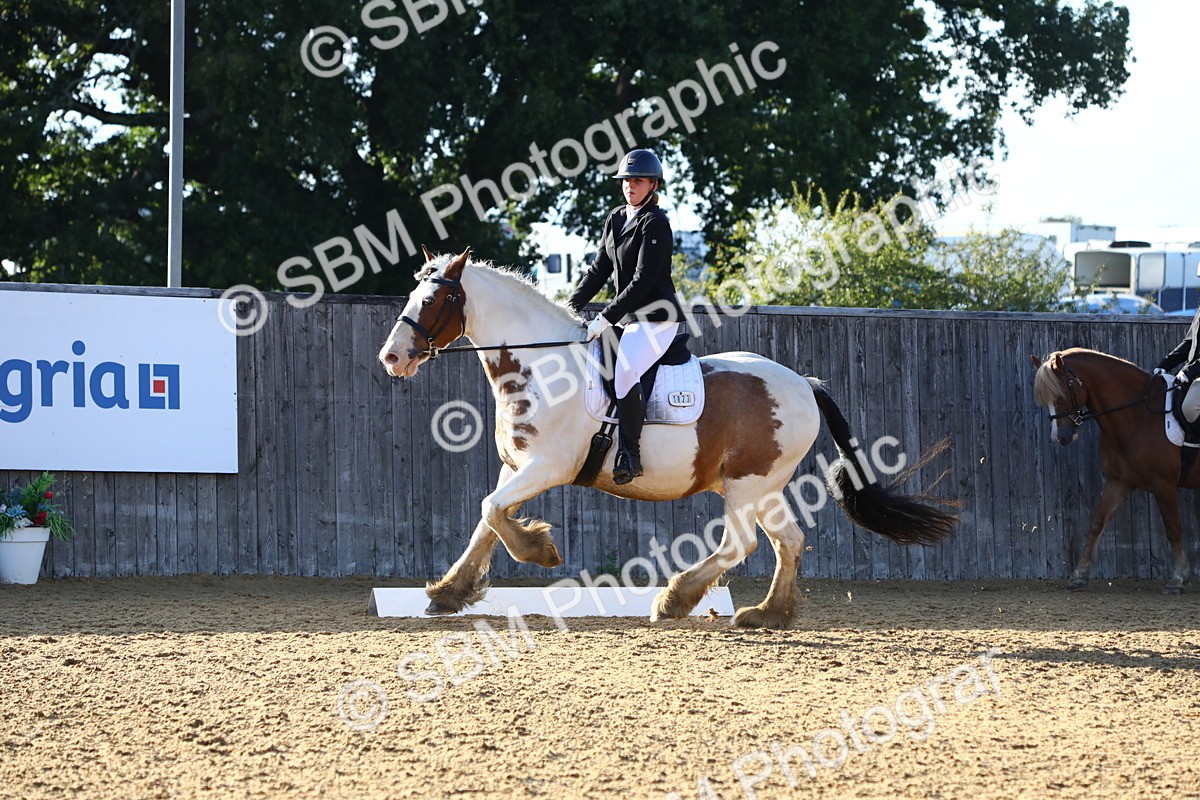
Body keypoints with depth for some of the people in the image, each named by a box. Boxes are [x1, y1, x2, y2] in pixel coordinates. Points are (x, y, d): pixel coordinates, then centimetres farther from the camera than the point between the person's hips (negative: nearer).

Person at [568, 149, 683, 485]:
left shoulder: (655, 224, -12)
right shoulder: (615, 220, 15)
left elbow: (642, 281, -18)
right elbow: (599, 269, 17)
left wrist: (605, 318, -21)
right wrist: (571, 307, 6)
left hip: (656, 318, -10)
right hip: (629, 319, 10)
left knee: (624, 370, -31)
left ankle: (630, 453, -30)